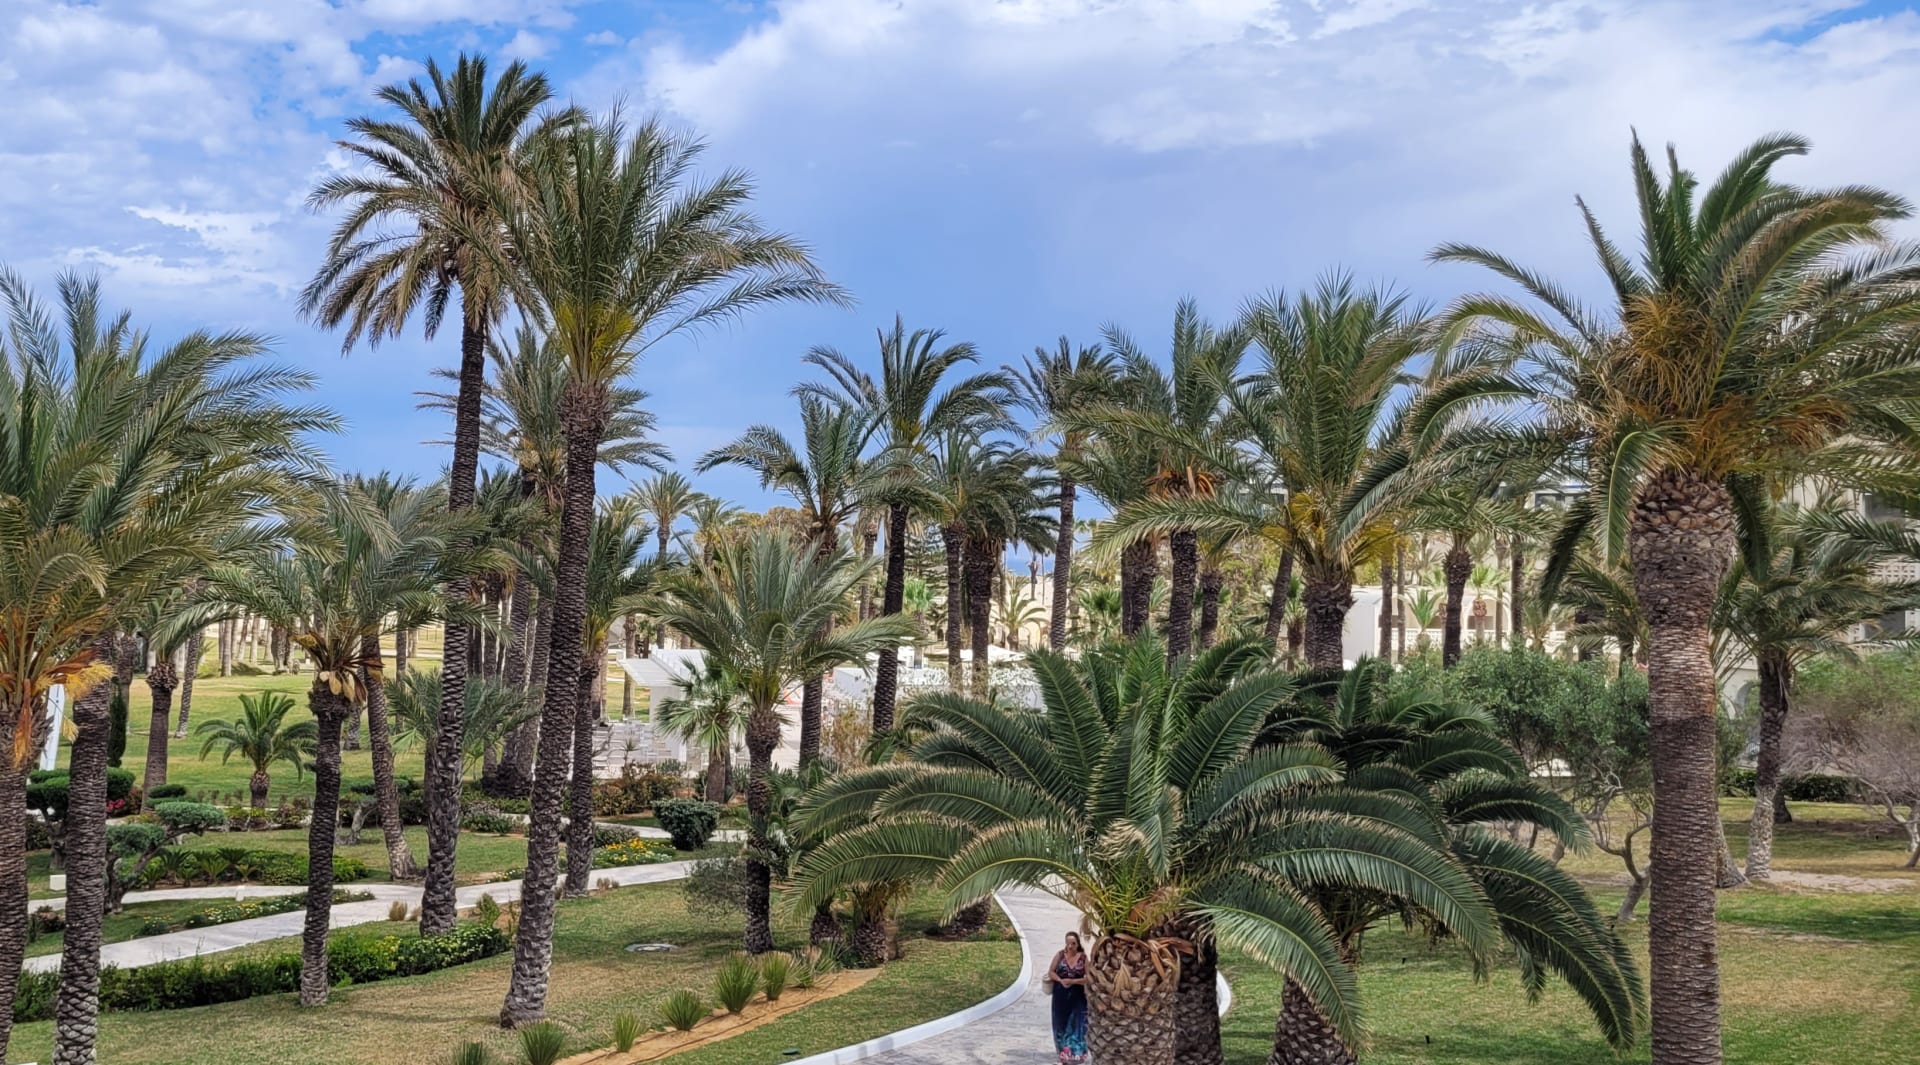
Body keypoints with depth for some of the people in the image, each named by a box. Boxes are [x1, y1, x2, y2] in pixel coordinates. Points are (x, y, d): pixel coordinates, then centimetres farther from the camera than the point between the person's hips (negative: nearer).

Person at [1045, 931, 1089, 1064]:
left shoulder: (1083, 957, -5)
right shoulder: (1060, 955, -1)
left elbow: (1088, 978, -6)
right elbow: (1051, 972, 1)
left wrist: (1073, 981, -19)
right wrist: (1061, 980, -17)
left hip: (1077, 997, -2)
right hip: (1060, 995, 2)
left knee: (1075, 1025, -4)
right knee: (1061, 1024, 9)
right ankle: (1063, 1054, 23)